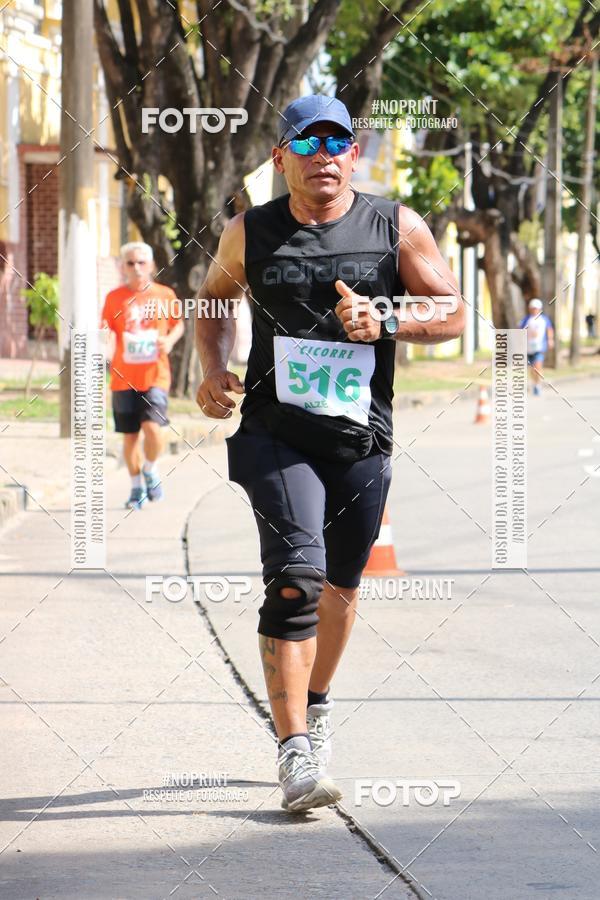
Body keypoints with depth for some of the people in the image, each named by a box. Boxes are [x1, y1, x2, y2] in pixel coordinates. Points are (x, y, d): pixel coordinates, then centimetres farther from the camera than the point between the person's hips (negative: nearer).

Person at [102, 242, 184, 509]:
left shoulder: (164, 295, 2)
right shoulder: (115, 298, 3)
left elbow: (178, 324, 14)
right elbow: (106, 330, 7)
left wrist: (170, 340, -6)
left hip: (155, 376, -1)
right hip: (124, 378, 1)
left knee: (152, 426, -18)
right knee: (130, 435, 5)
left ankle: (151, 472, 10)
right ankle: (137, 487, 22)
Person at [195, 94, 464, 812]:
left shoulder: (398, 228, 1)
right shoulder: (250, 234, 2)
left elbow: (452, 314, 4)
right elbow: (214, 301, 20)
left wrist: (384, 322, -13)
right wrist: (213, 372, 3)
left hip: (362, 439, 2)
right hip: (276, 433, -2)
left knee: (340, 586, 15)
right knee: (295, 581, -18)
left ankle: (315, 705, 42)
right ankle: (294, 752, -20)